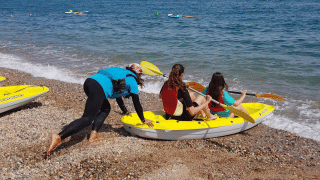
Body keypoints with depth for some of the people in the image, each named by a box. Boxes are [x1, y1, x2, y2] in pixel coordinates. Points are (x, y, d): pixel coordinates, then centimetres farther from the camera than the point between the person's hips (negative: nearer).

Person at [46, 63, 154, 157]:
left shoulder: (122, 74, 37)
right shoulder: (132, 81, 16)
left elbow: (117, 95, 48)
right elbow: (137, 103, 16)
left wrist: (125, 112, 59)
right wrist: (143, 120, 28)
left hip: (90, 81, 8)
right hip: (99, 88, -8)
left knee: (106, 108, 26)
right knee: (87, 119, -11)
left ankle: (93, 135, 8)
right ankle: (58, 137, -28)